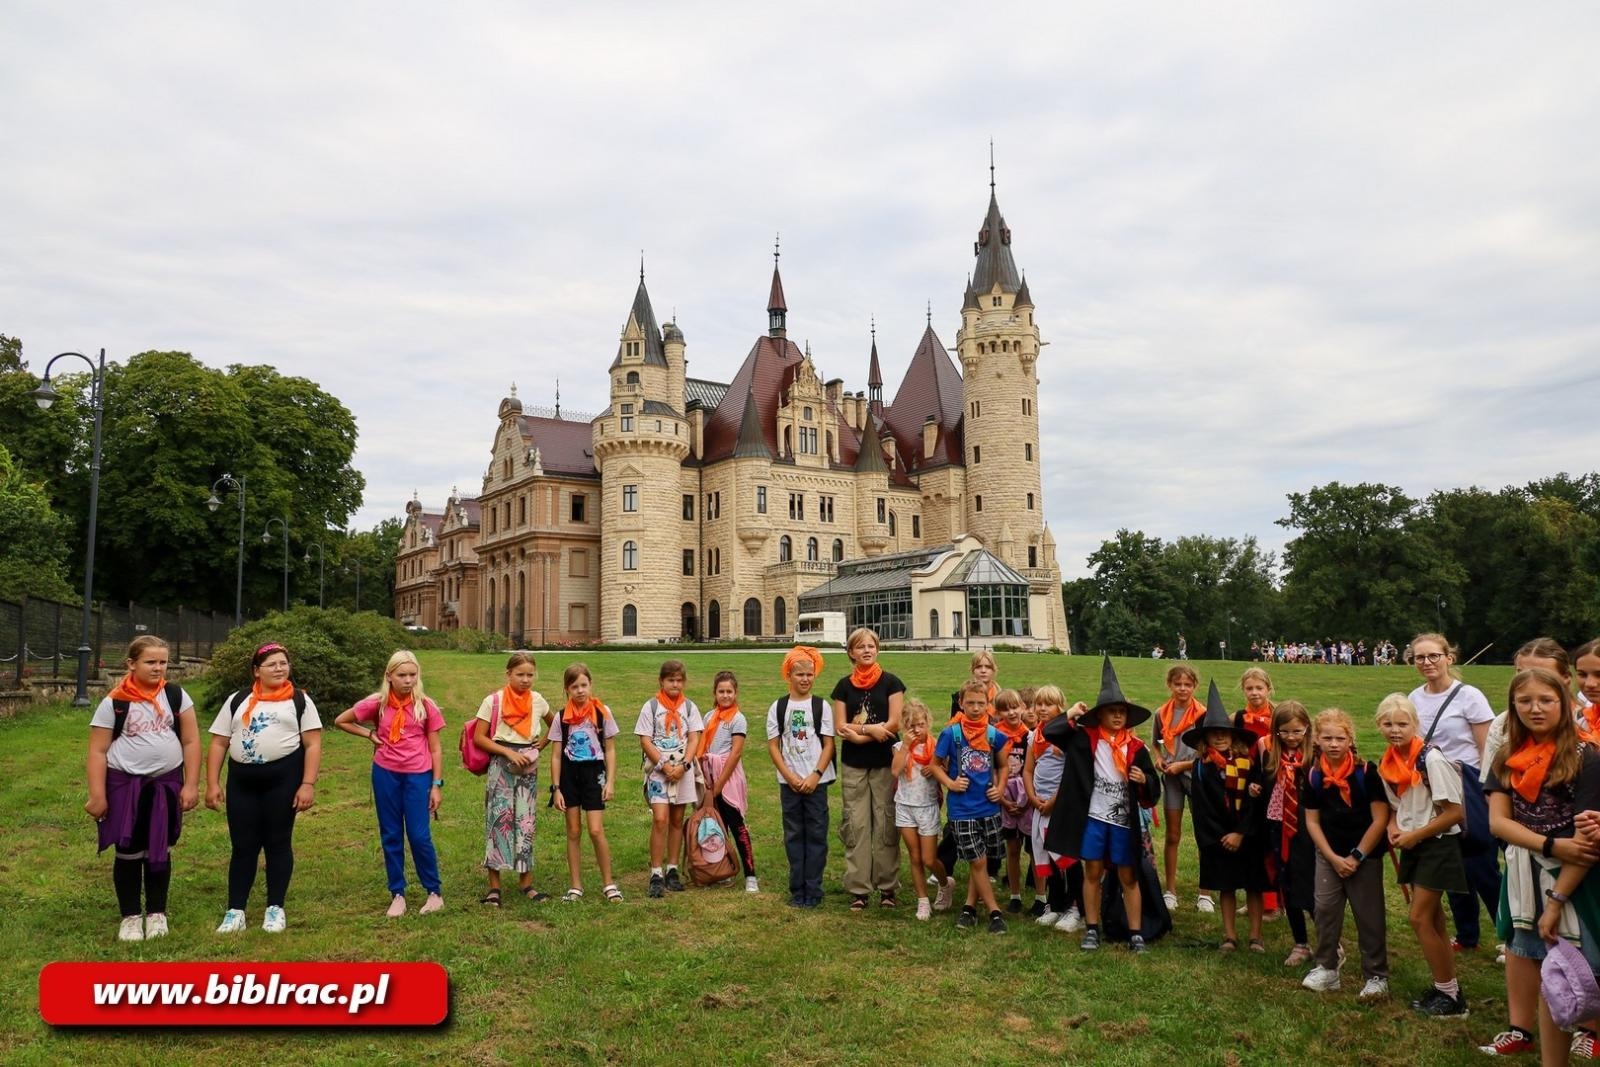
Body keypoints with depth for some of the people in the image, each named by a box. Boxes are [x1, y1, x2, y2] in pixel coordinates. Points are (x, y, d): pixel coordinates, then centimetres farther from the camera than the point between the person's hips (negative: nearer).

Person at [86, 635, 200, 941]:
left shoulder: (175, 695, -1)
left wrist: (191, 785, -3)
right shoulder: (113, 703, -6)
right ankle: (130, 916, 22)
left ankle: (156, 913, 25)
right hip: (124, 784, -2)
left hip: (167, 783, 2)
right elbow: (98, 751, -4)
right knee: (128, 852, 7)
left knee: (160, 852, 10)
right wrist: (97, 796, -8)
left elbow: (191, 741, 1)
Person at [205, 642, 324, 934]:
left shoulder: (299, 700, 3)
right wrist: (212, 784, 1)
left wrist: (308, 784, -10)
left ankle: (276, 908, 15)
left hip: (283, 778, -2)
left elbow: (313, 744, -2)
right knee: (242, 845, 6)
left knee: (278, 843, 5)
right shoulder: (237, 700, 10)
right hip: (242, 780, 2)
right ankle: (235, 911, 15)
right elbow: (218, 743, 9)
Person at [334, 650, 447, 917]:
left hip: (418, 775, -2)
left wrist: (437, 785, -4)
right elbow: (340, 721, 11)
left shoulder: (426, 706, -5)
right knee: (391, 836, 9)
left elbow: (435, 749, -1)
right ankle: (397, 894, 22)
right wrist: (370, 734, 0)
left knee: (419, 835, -4)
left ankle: (435, 892, 12)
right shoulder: (377, 704, -3)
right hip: (385, 774, 2)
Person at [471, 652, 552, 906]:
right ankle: (494, 886, 5)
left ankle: (526, 882, 14)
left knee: (526, 823, 5)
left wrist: (541, 745, 4)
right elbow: (479, 738, -8)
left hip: (528, 767, 3)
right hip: (501, 766, -3)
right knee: (498, 821, -3)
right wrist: (509, 752, -16)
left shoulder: (538, 701, 3)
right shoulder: (493, 701, -7)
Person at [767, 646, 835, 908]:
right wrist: (790, 777, -8)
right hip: (789, 781, 1)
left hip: (816, 781, -1)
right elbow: (773, 746, 1)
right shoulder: (777, 707, 2)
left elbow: (828, 745, -1)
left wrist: (815, 776, -11)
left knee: (816, 834, 2)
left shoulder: (820, 706, 0)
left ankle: (813, 890, 10)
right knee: (794, 835, 7)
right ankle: (797, 890, 16)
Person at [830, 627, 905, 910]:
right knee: (856, 825, 1)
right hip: (853, 766, 2)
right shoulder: (844, 685, 7)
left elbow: (894, 723, -7)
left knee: (886, 824, 0)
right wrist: (872, 729, -11)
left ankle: (888, 886, 11)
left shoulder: (890, 682, 1)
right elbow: (840, 729, 1)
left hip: (885, 763, -2)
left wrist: (857, 730, -10)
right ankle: (858, 889, 8)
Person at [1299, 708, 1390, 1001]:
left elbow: (1380, 818, -13)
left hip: (1365, 856, -3)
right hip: (1328, 855, 3)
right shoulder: (1313, 776, -3)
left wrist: (1356, 857, -12)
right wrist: (1333, 858, -6)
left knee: (1369, 916, 3)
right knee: (1324, 910, 4)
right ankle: (1326, 969, 19)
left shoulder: (1366, 771, -14)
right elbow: (1312, 821, 3)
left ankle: (1376, 976, 16)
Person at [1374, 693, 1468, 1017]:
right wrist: (1394, 828, -4)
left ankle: (1447, 992, 10)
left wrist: (1414, 836, -15)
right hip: (1412, 846, 7)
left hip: (1438, 845, -7)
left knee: (1419, 918, -6)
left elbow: (1454, 812, -19)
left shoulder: (1431, 759, -20)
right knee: (1432, 919, 15)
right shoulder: (1388, 764, 2)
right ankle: (1448, 987, 28)